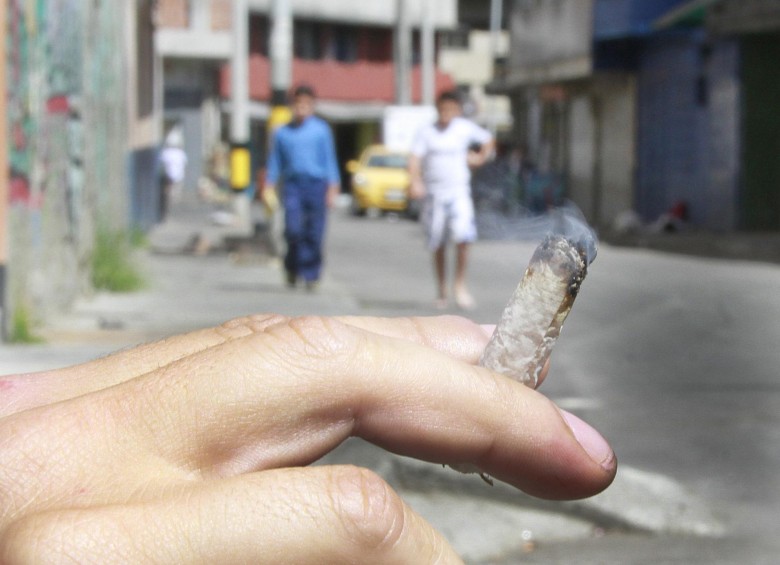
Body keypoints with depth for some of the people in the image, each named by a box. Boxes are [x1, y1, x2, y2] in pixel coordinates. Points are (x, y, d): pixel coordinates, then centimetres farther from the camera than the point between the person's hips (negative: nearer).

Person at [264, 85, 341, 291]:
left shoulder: (321, 129, 7)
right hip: (293, 183, 1)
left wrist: (332, 188, -2)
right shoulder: (282, 133, 12)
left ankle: (311, 274, 6)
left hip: (316, 183, -1)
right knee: (293, 229, -13)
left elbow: (329, 159, 5)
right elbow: (275, 162, 16)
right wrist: (269, 188, 8)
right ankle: (292, 266, 9)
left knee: (314, 233, -3)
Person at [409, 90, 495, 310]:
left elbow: (488, 140, 22)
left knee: (463, 237, -18)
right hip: (434, 193, 0)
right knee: (438, 245, 5)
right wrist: (415, 182, -25)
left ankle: (460, 284, -7)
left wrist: (480, 158, 9)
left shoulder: (465, 128, 6)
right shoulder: (426, 133, 1)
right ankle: (441, 288, 19)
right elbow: (415, 158, -10)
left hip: (459, 192, 0)